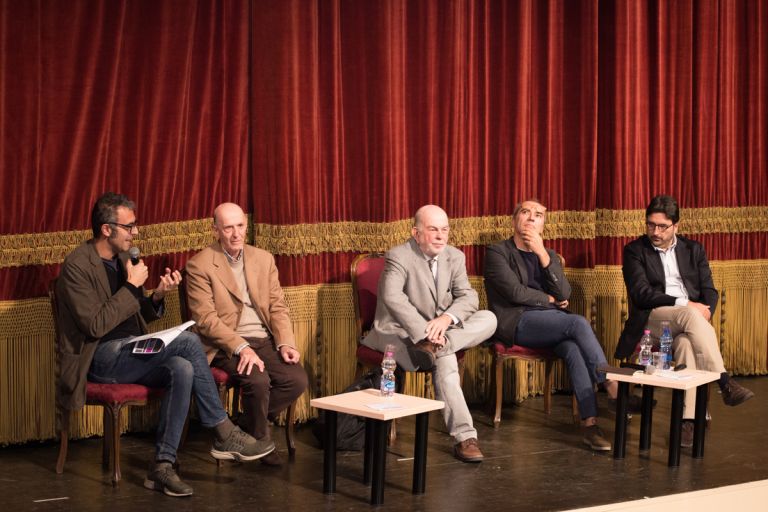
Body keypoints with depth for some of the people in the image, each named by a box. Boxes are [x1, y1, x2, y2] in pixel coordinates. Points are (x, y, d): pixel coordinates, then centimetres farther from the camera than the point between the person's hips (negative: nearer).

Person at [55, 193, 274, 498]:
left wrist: (157, 296, -1)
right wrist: (132, 286, -16)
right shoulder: (77, 265, -12)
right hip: (100, 357, -8)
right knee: (187, 342, -25)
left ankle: (163, 466, -19)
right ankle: (224, 434, -14)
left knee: (181, 368, -24)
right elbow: (95, 326, -21)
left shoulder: (122, 259, 13)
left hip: (129, 353, 8)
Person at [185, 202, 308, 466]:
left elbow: (278, 307, 11)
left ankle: (248, 424, 6)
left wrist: (285, 343, -7)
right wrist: (241, 347, -23)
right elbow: (205, 318, -12)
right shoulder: (199, 265, -5)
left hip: (265, 341, 5)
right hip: (226, 345, -5)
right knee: (258, 381, -31)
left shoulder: (264, 259, 12)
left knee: (298, 380, -19)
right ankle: (259, 439, -2)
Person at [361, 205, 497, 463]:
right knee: (444, 357, -34)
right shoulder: (398, 257, -13)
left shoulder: (455, 257, 6)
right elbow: (392, 298, -29)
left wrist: (447, 318, -25)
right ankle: (464, 437, -35)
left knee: (488, 319, -14)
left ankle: (434, 345, -32)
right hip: (402, 333, -6)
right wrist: (425, 330, -38)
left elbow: (468, 296, -3)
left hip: (439, 330, 6)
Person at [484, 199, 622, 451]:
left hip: (550, 322, 5)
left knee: (573, 348, -30)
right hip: (516, 323, -5)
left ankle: (589, 423, -38)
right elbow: (515, 292, -9)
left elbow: (564, 294, 3)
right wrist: (549, 300, 3)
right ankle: (612, 387, -24)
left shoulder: (549, 255, 21)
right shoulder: (497, 253, 5)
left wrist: (543, 255, -4)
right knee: (578, 322, -28)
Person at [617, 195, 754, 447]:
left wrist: (705, 312, -11)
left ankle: (688, 419, -41)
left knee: (686, 344, -35)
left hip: (691, 317, 3)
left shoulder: (693, 249, 17)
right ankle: (724, 381, -39)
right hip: (652, 320, -2)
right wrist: (684, 304, -16)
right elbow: (641, 293, -7)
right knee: (690, 316, -36)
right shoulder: (635, 251, 6)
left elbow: (709, 291, 12)